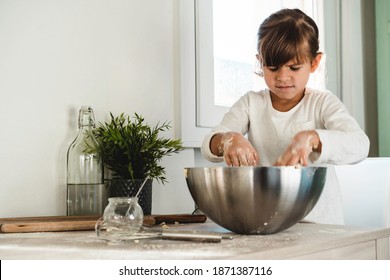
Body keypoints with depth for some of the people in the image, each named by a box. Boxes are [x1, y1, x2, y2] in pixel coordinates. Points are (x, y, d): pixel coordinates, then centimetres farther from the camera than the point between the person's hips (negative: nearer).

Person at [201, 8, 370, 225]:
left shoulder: (323, 103, 2)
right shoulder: (251, 103, 8)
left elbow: (359, 145, -13)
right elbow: (209, 147, 0)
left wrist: (311, 139, -31)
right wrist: (227, 140, -24)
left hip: (319, 222, -4)